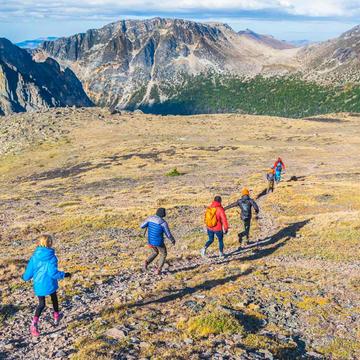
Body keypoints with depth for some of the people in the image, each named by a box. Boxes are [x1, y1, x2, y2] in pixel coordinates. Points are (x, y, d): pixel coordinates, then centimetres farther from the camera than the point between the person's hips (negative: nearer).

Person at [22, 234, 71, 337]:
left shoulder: (34, 257, -8)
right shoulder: (52, 257, -19)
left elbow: (29, 271, 0)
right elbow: (53, 273, -21)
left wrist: (25, 277, 21)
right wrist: (64, 275, -7)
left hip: (38, 285, 2)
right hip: (50, 285, -2)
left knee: (41, 304, 15)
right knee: (54, 299, 26)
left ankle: (34, 323, -5)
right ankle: (56, 318, 42)